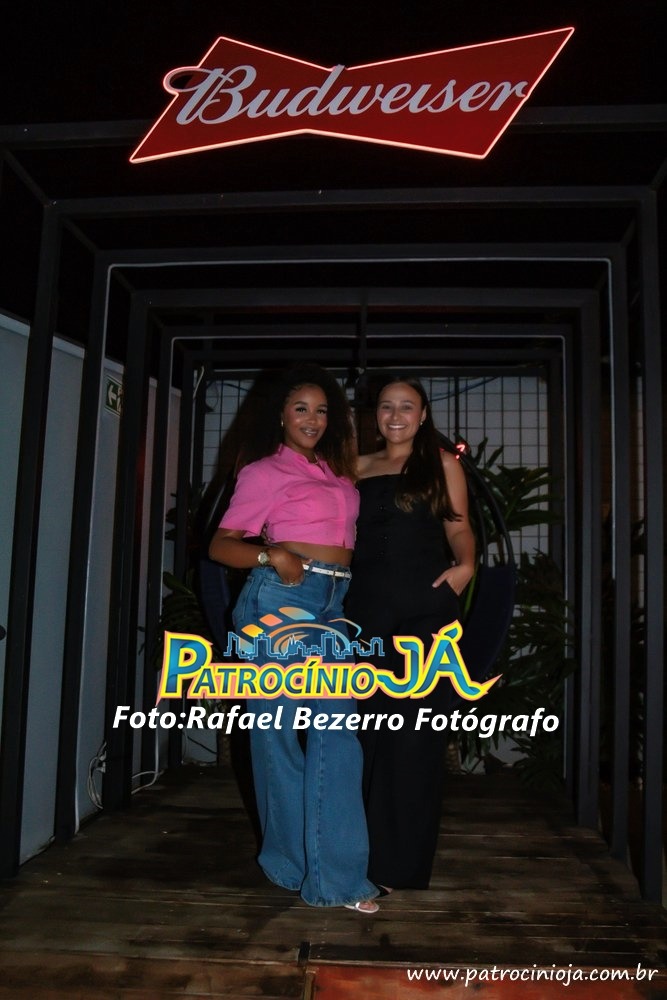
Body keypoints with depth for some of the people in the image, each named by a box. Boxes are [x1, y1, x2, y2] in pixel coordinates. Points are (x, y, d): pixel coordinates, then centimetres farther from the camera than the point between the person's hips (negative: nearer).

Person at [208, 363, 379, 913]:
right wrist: (271, 555, -22)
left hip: (333, 603, 6)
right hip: (281, 597, -5)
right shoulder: (263, 472, 1)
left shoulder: (338, 470, 18)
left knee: (338, 728, 3)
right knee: (279, 728, 4)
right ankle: (294, 861, 20)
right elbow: (221, 544, -3)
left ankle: (335, 872, 14)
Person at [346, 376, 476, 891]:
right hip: (366, 604, 3)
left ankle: (403, 865, 11)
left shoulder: (441, 463, 7)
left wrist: (465, 565, -16)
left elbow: (459, 527, 3)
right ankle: (364, 853, 20)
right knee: (365, 728, 5)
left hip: (425, 606, -3)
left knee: (414, 732, -1)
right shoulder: (360, 467, 16)